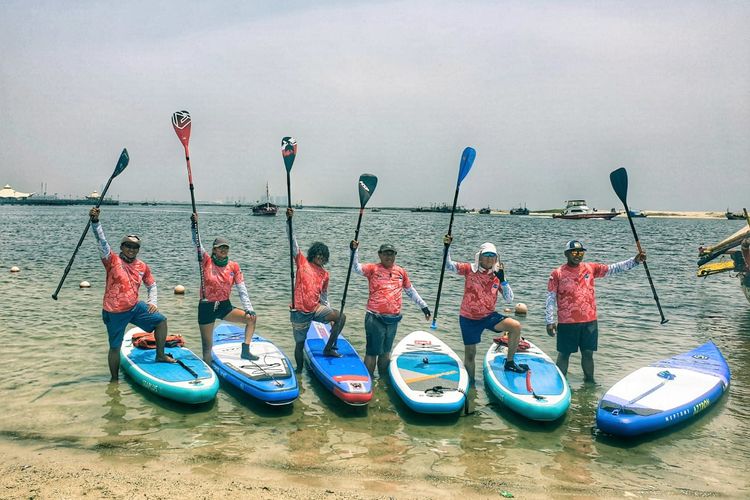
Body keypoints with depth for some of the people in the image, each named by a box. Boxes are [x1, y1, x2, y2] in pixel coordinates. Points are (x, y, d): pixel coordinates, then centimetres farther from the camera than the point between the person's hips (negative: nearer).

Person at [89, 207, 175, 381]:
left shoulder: (142, 267, 3)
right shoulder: (113, 261, -11)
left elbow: (152, 285, 18)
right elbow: (101, 241, -25)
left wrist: (152, 302, 3)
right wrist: (95, 221, -38)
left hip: (135, 307, 5)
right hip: (114, 313, -5)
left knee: (161, 320, 7)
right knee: (115, 347, 3)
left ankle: (160, 355, 20)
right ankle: (114, 380, 18)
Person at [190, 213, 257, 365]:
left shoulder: (233, 266, -1)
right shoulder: (207, 262, -6)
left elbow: (242, 290, -3)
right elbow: (197, 243, -17)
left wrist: (249, 309, -11)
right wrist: (194, 224, -29)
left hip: (225, 307, 3)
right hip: (207, 307, -3)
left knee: (251, 318, -13)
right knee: (207, 346, 2)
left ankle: (245, 351, -9)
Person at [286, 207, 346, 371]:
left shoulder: (324, 274, 9)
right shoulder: (302, 262, -2)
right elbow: (293, 242, -12)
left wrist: (330, 313, 13)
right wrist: (289, 220, -23)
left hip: (316, 309, 4)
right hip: (300, 312, -4)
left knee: (341, 317, -9)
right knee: (300, 344, 4)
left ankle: (328, 348, 1)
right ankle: (299, 371, 24)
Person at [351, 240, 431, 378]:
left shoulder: (401, 272, 11)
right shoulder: (373, 269, -2)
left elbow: (410, 291, 21)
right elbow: (356, 268, -17)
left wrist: (423, 306, 23)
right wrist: (354, 251, -29)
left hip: (393, 318, 5)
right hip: (375, 318, -5)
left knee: (386, 352, 16)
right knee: (372, 352, -1)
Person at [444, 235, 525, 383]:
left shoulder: (497, 276, -1)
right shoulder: (470, 269, -7)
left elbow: (509, 299, -5)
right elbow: (448, 265, -15)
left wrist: (502, 280, -18)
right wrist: (447, 247, -30)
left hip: (489, 316, 2)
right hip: (468, 318, -2)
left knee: (516, 326, -19)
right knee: (470, 354, 5)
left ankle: (509, 362, -2)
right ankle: (470, 384, 26)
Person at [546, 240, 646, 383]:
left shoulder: (590, 268, 5)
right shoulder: (557, 274, -5)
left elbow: (613, 269, 3)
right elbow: (550, 299, -4)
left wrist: (635, 261, -8)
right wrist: (550, 322, -9)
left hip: (589, 321, 3)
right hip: (567, 323, -3)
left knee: (588, 354, 12)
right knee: (564, 354, 5)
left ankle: (589, 382, 27)